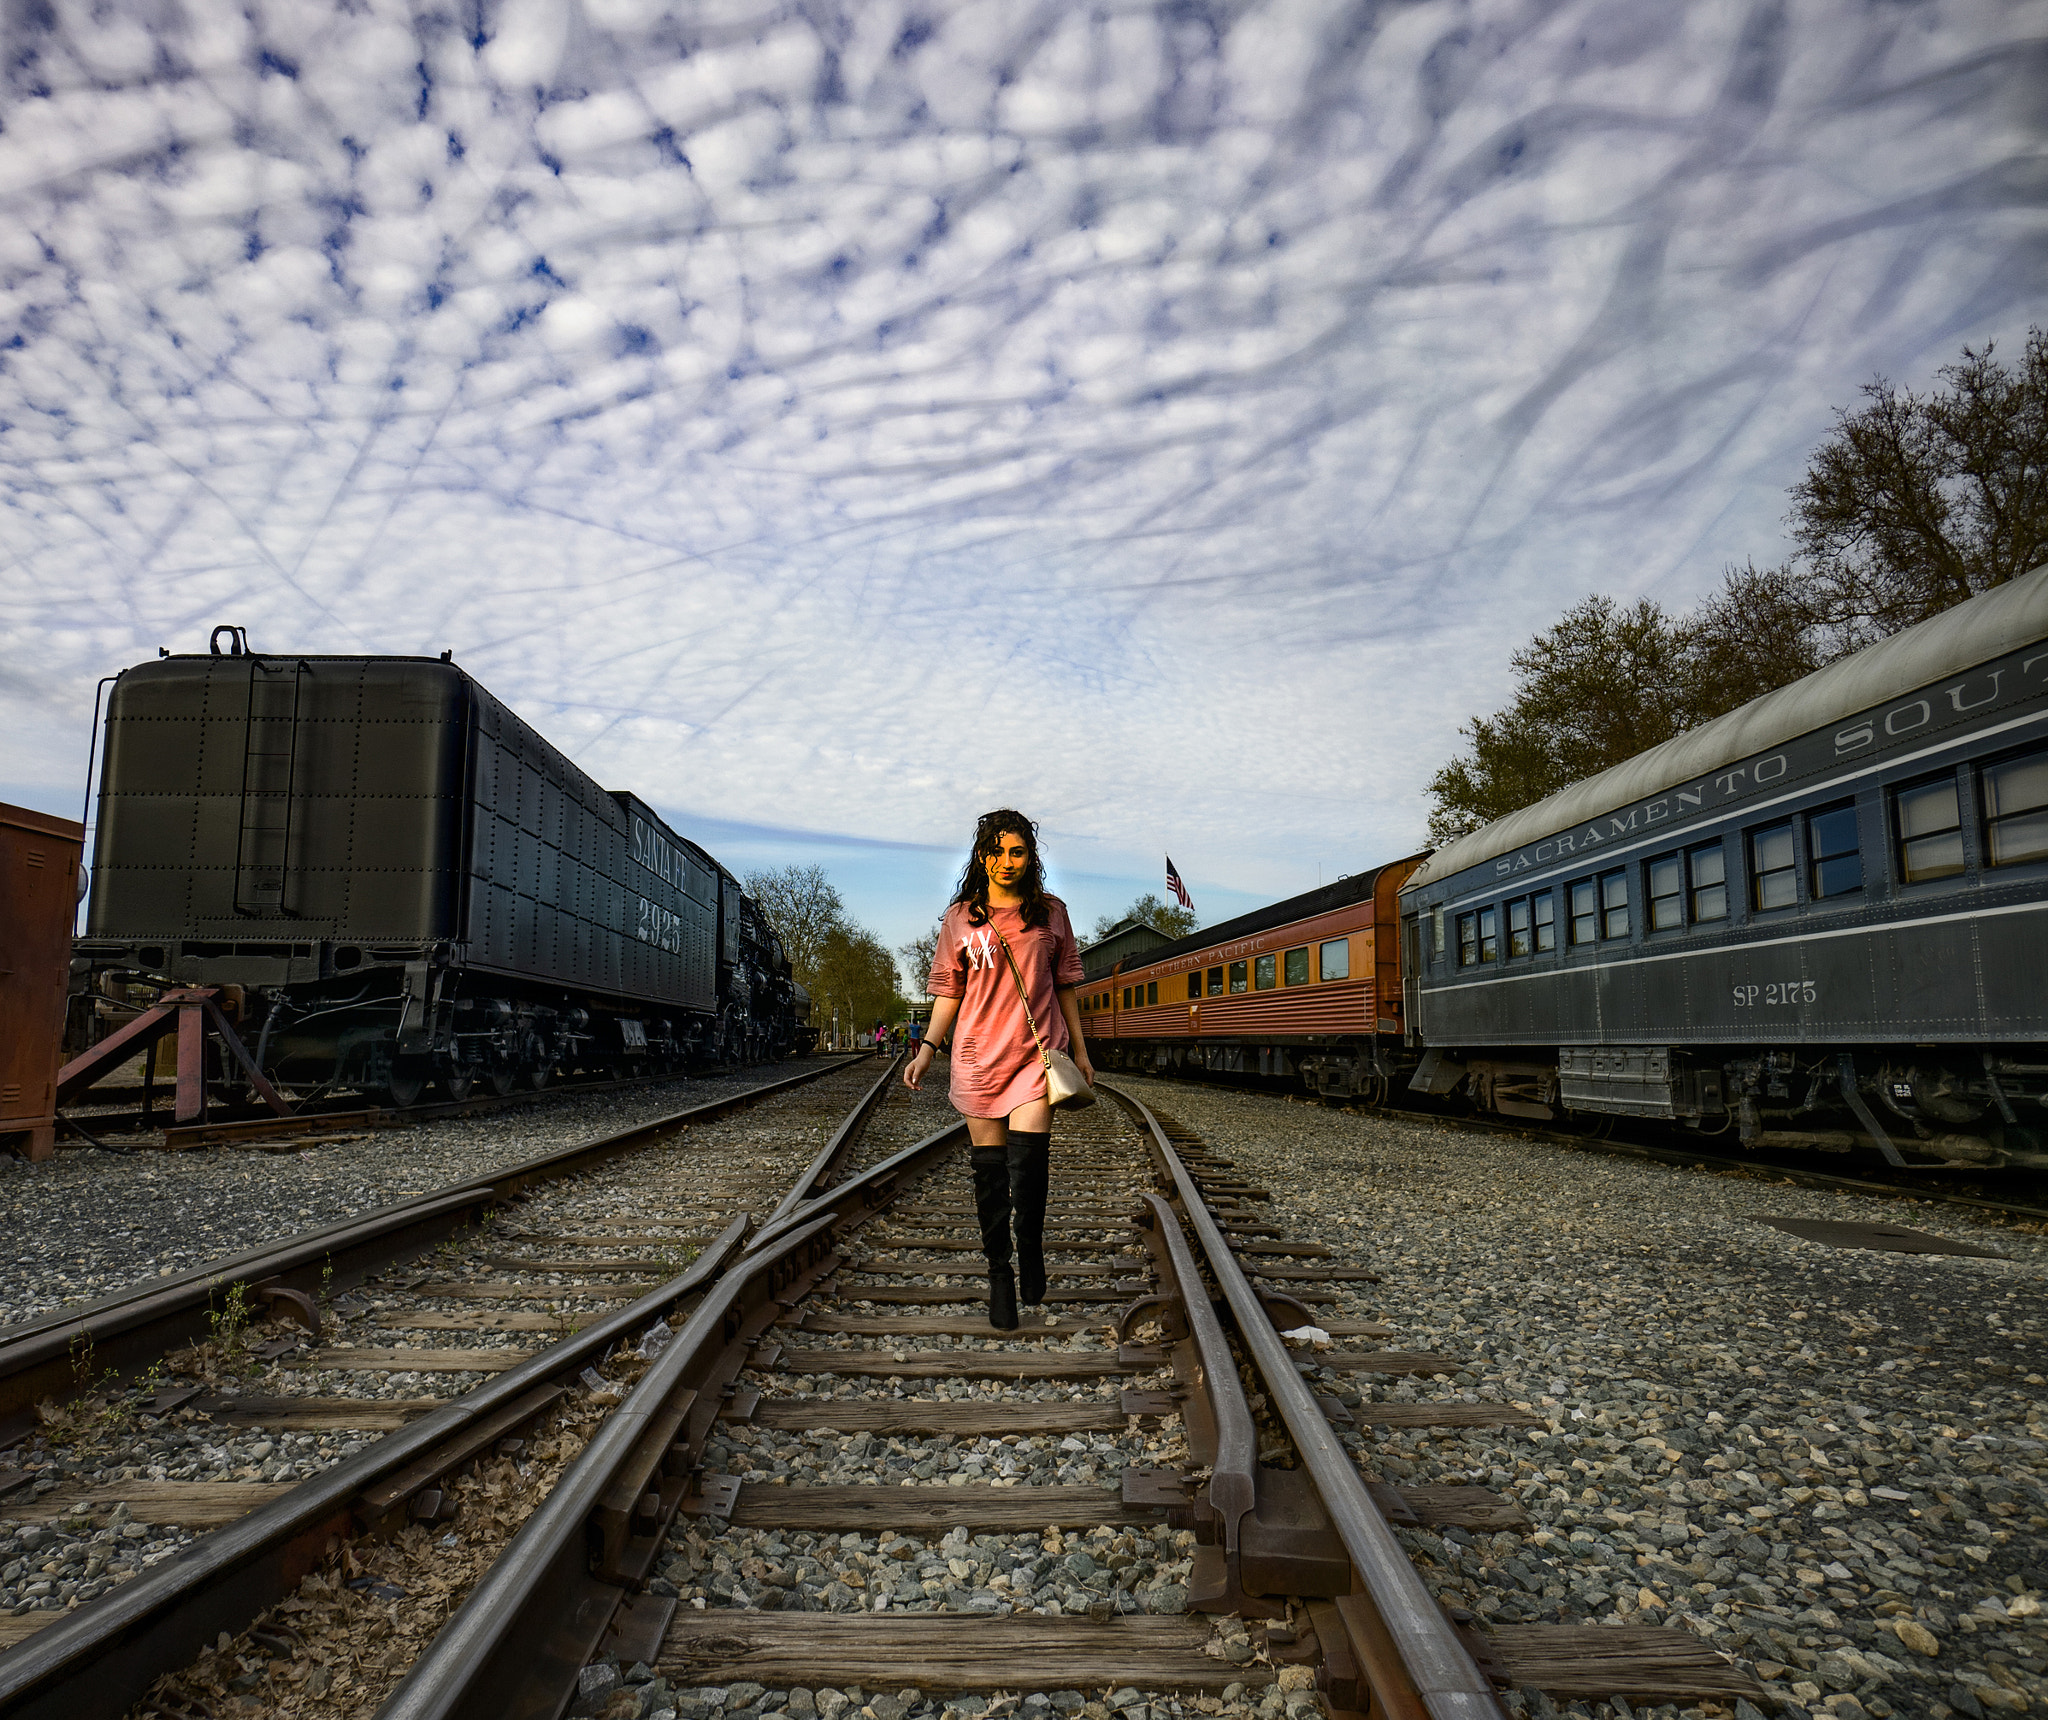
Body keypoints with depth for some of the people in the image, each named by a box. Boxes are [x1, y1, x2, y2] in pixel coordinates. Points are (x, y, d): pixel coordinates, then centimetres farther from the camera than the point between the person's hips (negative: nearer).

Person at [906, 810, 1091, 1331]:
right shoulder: (960, 917, 6)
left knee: (1028, 1158, -15)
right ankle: (999, 1274, 19)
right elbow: (949, 992, 8)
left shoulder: (1051, 912, 8)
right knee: (989, 1167, 4)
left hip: (1038, 1050, 0)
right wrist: (928, 1047, -3)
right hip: (978, 1053, 1)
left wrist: (1079, 1049, 13)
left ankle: (1031, 1246, 12)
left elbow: (1065, 985, 14)